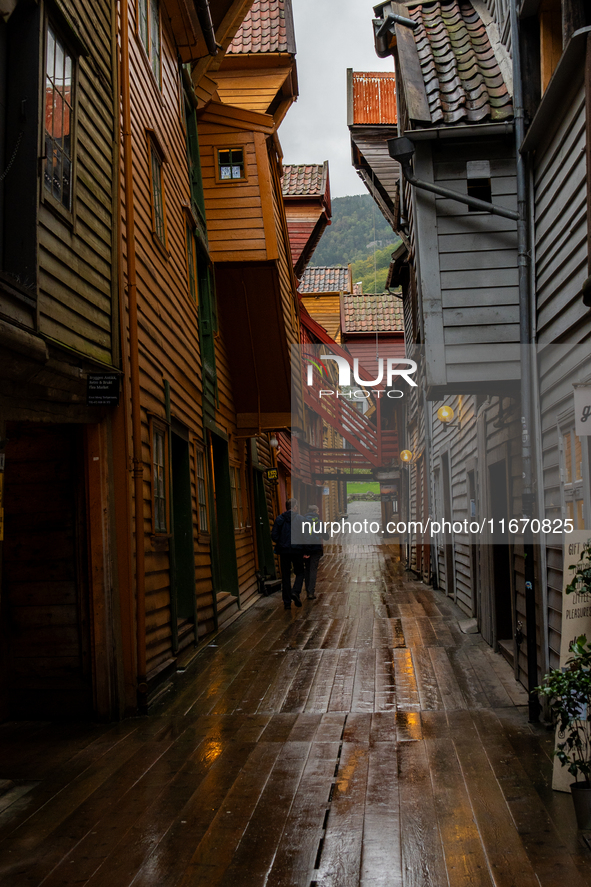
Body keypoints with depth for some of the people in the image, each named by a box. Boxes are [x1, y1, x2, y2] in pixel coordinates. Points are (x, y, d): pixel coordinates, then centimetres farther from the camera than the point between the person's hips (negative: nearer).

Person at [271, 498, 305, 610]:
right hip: (297, 550, -2)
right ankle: (296, 592, -10)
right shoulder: (300, 518, -6)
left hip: (284, 550, 2)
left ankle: (287, 602, 7)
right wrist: (302, 547, 3)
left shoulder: (279, 519, 1)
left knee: (285, 576, 8)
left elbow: (274, 535, -2)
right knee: (299, 572, 14)